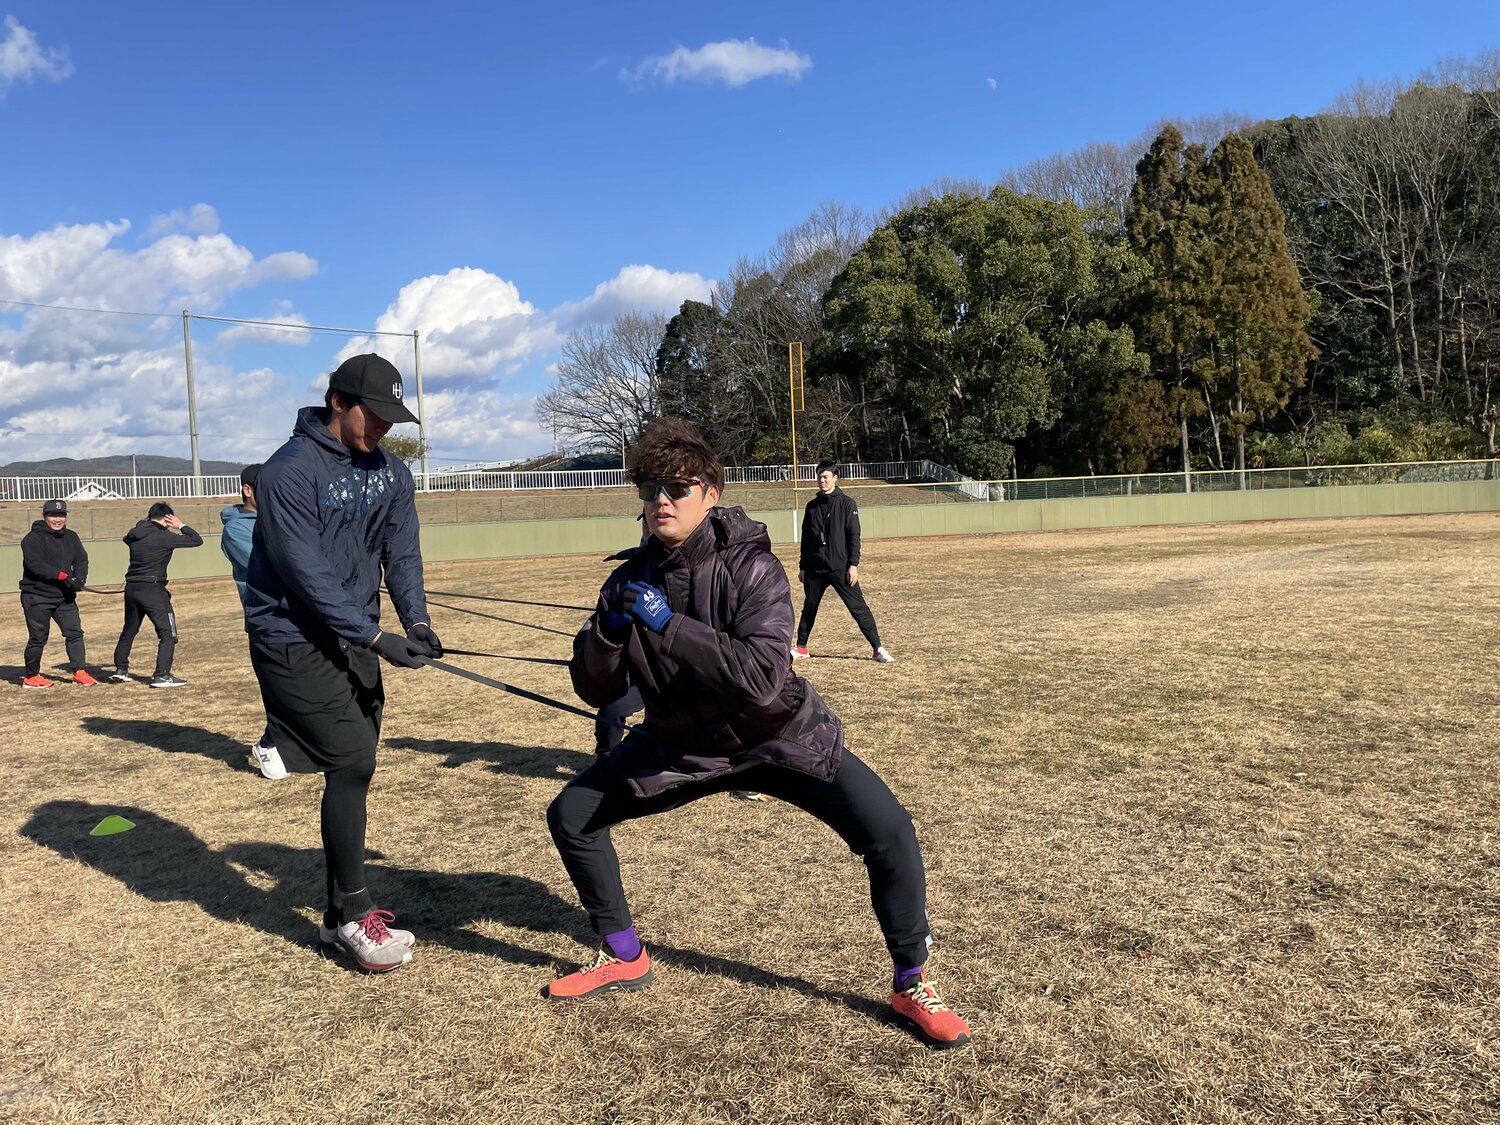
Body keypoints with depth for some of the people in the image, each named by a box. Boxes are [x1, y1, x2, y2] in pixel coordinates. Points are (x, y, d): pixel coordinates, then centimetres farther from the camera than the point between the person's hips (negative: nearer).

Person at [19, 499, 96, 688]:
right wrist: (63, 576, -27)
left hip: (64, 595, 6)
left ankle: (79, 672, 6)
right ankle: (30, 677, 15)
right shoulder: (34, 538, -10)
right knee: (38, 638, 1)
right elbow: (35, 564, -22)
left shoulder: (71, 537, 10)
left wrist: (80, 579, -15)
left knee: (75, 632, 1)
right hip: (37, 596, -6)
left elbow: (81, 560, 5)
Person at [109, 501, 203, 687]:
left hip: (131, 589, 8)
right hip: (153, 590, -8)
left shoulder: (134, 535, 7)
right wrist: (181, 526, 1)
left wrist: (143, 522, 25)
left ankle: (120, 670, 31)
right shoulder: (163, 537, -13)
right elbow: (197, 540, -10)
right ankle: (162, 676, -10)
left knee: (129, 631, 22)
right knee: (168, 633, -4)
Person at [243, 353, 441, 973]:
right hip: (294, 640, -7)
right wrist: (377, 636, -26)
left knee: (353, 769, 9)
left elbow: (402, 552, 1)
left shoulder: (391, 474, 6)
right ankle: (353, 917, 1)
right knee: (351, 761, -13)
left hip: (354, 640, 7)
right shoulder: (288, 472, -16)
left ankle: (342, 912, 23)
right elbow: (308, 572, -22)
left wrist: (416, 620, -16)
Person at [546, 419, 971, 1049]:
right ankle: (624, 959, 24)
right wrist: (611, 625, -26)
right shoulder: (632, 580, -8)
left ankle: (911, 985, 5)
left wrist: (665, 624, -35)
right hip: (679, 745, 5)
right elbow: (595, 691, -6)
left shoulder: (750, 566, -22)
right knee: (570, 816, 2)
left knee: (889, 832, -21)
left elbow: (762, 679, -36)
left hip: (780, 738, -4)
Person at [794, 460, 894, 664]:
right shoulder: (812, 506, 10)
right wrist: (802, 566, 15)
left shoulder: (847, 503, -3)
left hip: (840, 568, -4)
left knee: (858, 607, -7)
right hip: (815, 569, 4)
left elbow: (854, 536, -7)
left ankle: (877, 649, -4)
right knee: (809, 609, 13)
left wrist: (853, 565, -13)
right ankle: (801, 648, 27)